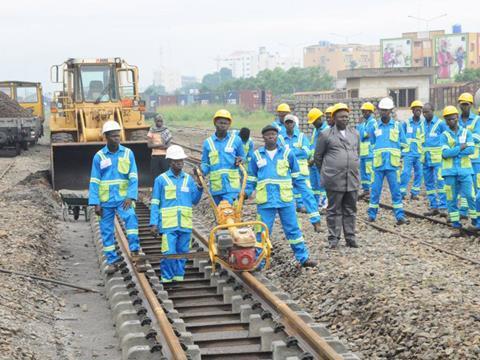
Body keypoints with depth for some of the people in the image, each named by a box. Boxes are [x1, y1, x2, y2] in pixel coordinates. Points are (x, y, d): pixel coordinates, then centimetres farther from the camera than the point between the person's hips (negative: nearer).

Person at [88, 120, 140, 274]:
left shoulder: (128, 153, -1)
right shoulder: (99, 156, -1)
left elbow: (133, 177, -3)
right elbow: (94, 181, 0)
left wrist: (130, 197, -15)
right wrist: (96, 203, -6)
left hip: (122, 198, -1)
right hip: (105, 200, 1)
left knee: (131, 217, -28)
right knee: (106, 231, 5)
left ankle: (134, 249, -22)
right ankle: (112, 260, 16)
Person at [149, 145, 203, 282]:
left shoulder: (188, 179, 12)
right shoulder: (161, 179, 2)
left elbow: (194, 201, 14)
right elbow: (155, 204, 2)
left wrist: (199, 187, -1)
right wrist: (153, 223, -5)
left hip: (185, 224, 4)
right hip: (168, 224, -4)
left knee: (183, 253, 7)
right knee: (169, 253, -10)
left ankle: (179, 277, 19)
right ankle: (166, 279, 4)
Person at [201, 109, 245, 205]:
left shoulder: (236, 140, 3)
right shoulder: (208, 142, 5)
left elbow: (242, 157, 15)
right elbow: (205, 164, 10)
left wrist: (239, 160, -8)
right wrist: (202, 171, -12)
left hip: (231, 186, -3)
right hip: (216, 186, 3)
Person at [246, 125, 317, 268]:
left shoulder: (287, 153, 5)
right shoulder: (257, 155, 6)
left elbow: (297, 176, 12)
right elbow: (251, 178, 15)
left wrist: (305, 192, 8)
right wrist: (247, 192, 4)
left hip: (285, 198, 0)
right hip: (265, 200, 0)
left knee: (293, 229, 5)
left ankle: (303, 258, 12)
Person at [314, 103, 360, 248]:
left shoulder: (355, 134, 14)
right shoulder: (326, 135, -1)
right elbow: (318, 156, 6)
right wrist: (325, 172, 10)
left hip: (353, 179, 4)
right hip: (334, 180, -4)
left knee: (350, 210, 8)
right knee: (334, 210, 0)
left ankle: (350, 237, 15)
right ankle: (333, 238, 6)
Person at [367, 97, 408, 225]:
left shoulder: (397, 126, 4)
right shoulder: (374, 126, 6)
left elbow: (403, 144, 9)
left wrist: (393, 151, 1)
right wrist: (379, 151, 6)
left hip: (392, 163, -1)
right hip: (378, 163, 1)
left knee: (396, 190, -1)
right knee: (375, 190, 5)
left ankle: (400, 216, 2)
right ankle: (372, 214, 14)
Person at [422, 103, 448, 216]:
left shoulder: (440, 123, -4)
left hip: (437, 158, -6)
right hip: (426, 159, 6)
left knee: (439, 182, -10)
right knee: (429, 183, 9)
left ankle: (443, 207, -9)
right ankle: (433, 207, 15)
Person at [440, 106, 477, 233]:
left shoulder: (466, 132, 3)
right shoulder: (444, 135, 1)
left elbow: (471, 149, -10)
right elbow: (445, 153, -13)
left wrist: (453, 152, -14)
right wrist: (460, 148, -13)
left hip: (465, 169, 0)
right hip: (450, 170, 0)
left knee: (470, 195, -3)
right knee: (452, 196, 4)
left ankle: (474, 218, 10)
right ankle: (454, 220, 14)